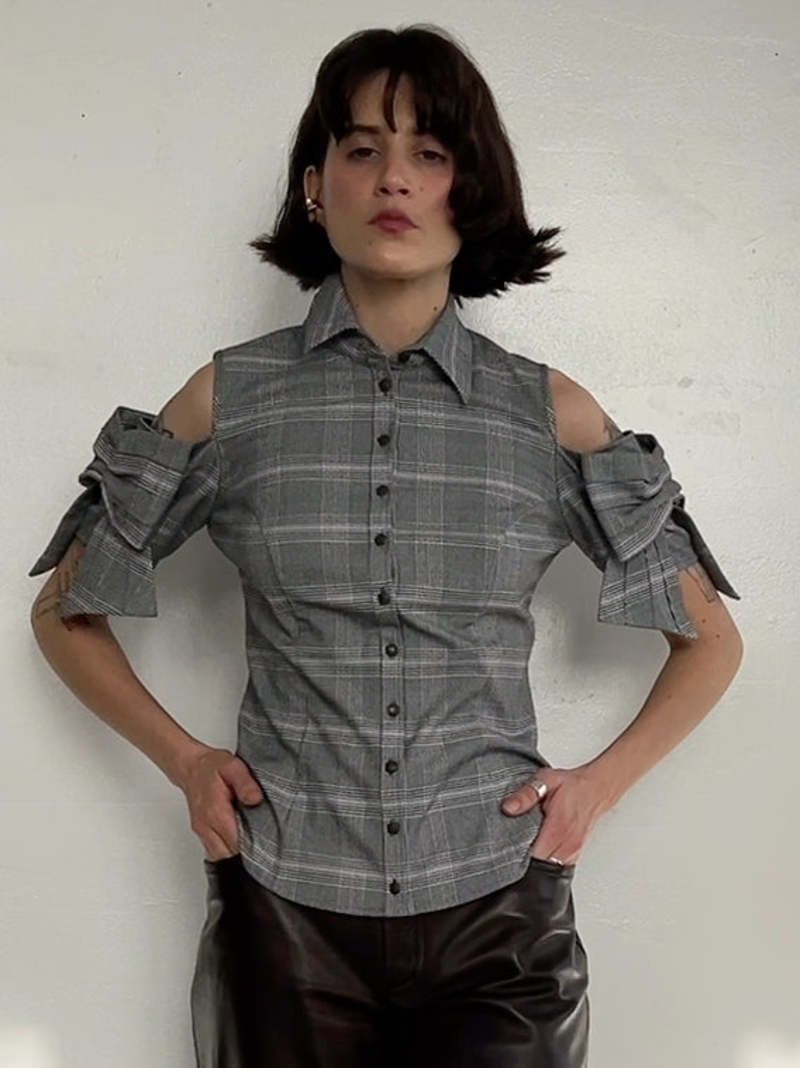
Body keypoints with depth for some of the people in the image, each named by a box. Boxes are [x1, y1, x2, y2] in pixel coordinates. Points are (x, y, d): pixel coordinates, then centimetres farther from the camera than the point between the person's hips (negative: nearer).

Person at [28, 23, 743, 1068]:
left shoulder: (552, 413, -1)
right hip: (284, 913, 1)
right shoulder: (229, 398, -2)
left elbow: (712, 639, 9)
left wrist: (598, 784, -1)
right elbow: (63, 612, 9)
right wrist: (185, 761, -1)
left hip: (498, 911, 0)